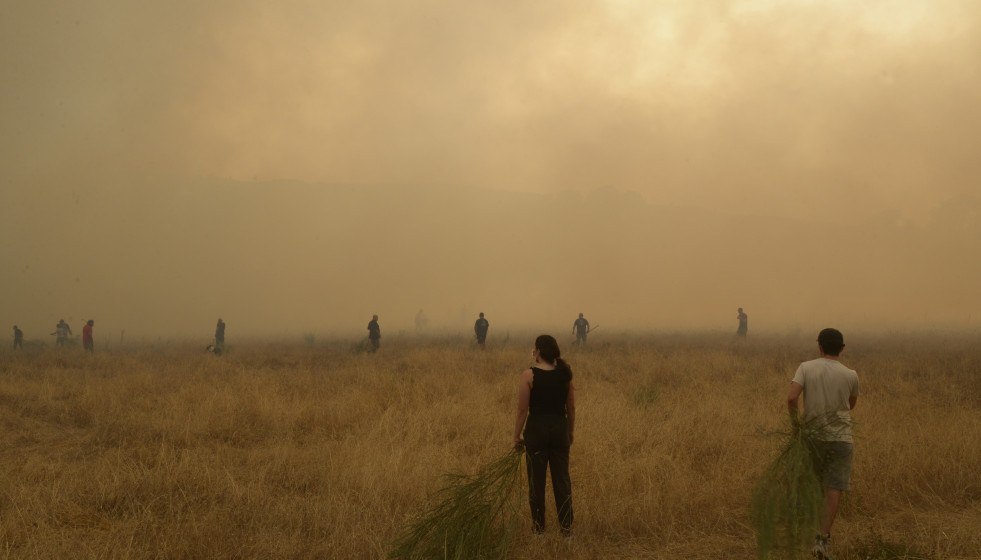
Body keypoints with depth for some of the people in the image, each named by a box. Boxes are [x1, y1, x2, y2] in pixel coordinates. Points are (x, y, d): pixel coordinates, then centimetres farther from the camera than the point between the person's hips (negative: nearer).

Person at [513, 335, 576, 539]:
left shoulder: (529, 376, -11)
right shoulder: (565, 374, 1)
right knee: (562, 479, 10)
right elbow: (571, 407, 6)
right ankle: (566, 528, 13)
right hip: (560, 428, 3)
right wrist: (571, 431, 18)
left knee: (537, 480, 8)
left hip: (537, 430, -3)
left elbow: (522, 409, -11)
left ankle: (539, 528, 15)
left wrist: (517, 435, -1)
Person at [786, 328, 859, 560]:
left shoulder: (806, 368, -6)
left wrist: (796, 422, -4)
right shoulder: (850, 375, -4)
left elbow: (792, 397, -17)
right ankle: (823, 539, -10)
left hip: (813, 435, 2)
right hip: (841, 437, -2)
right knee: (834, 488, -2)